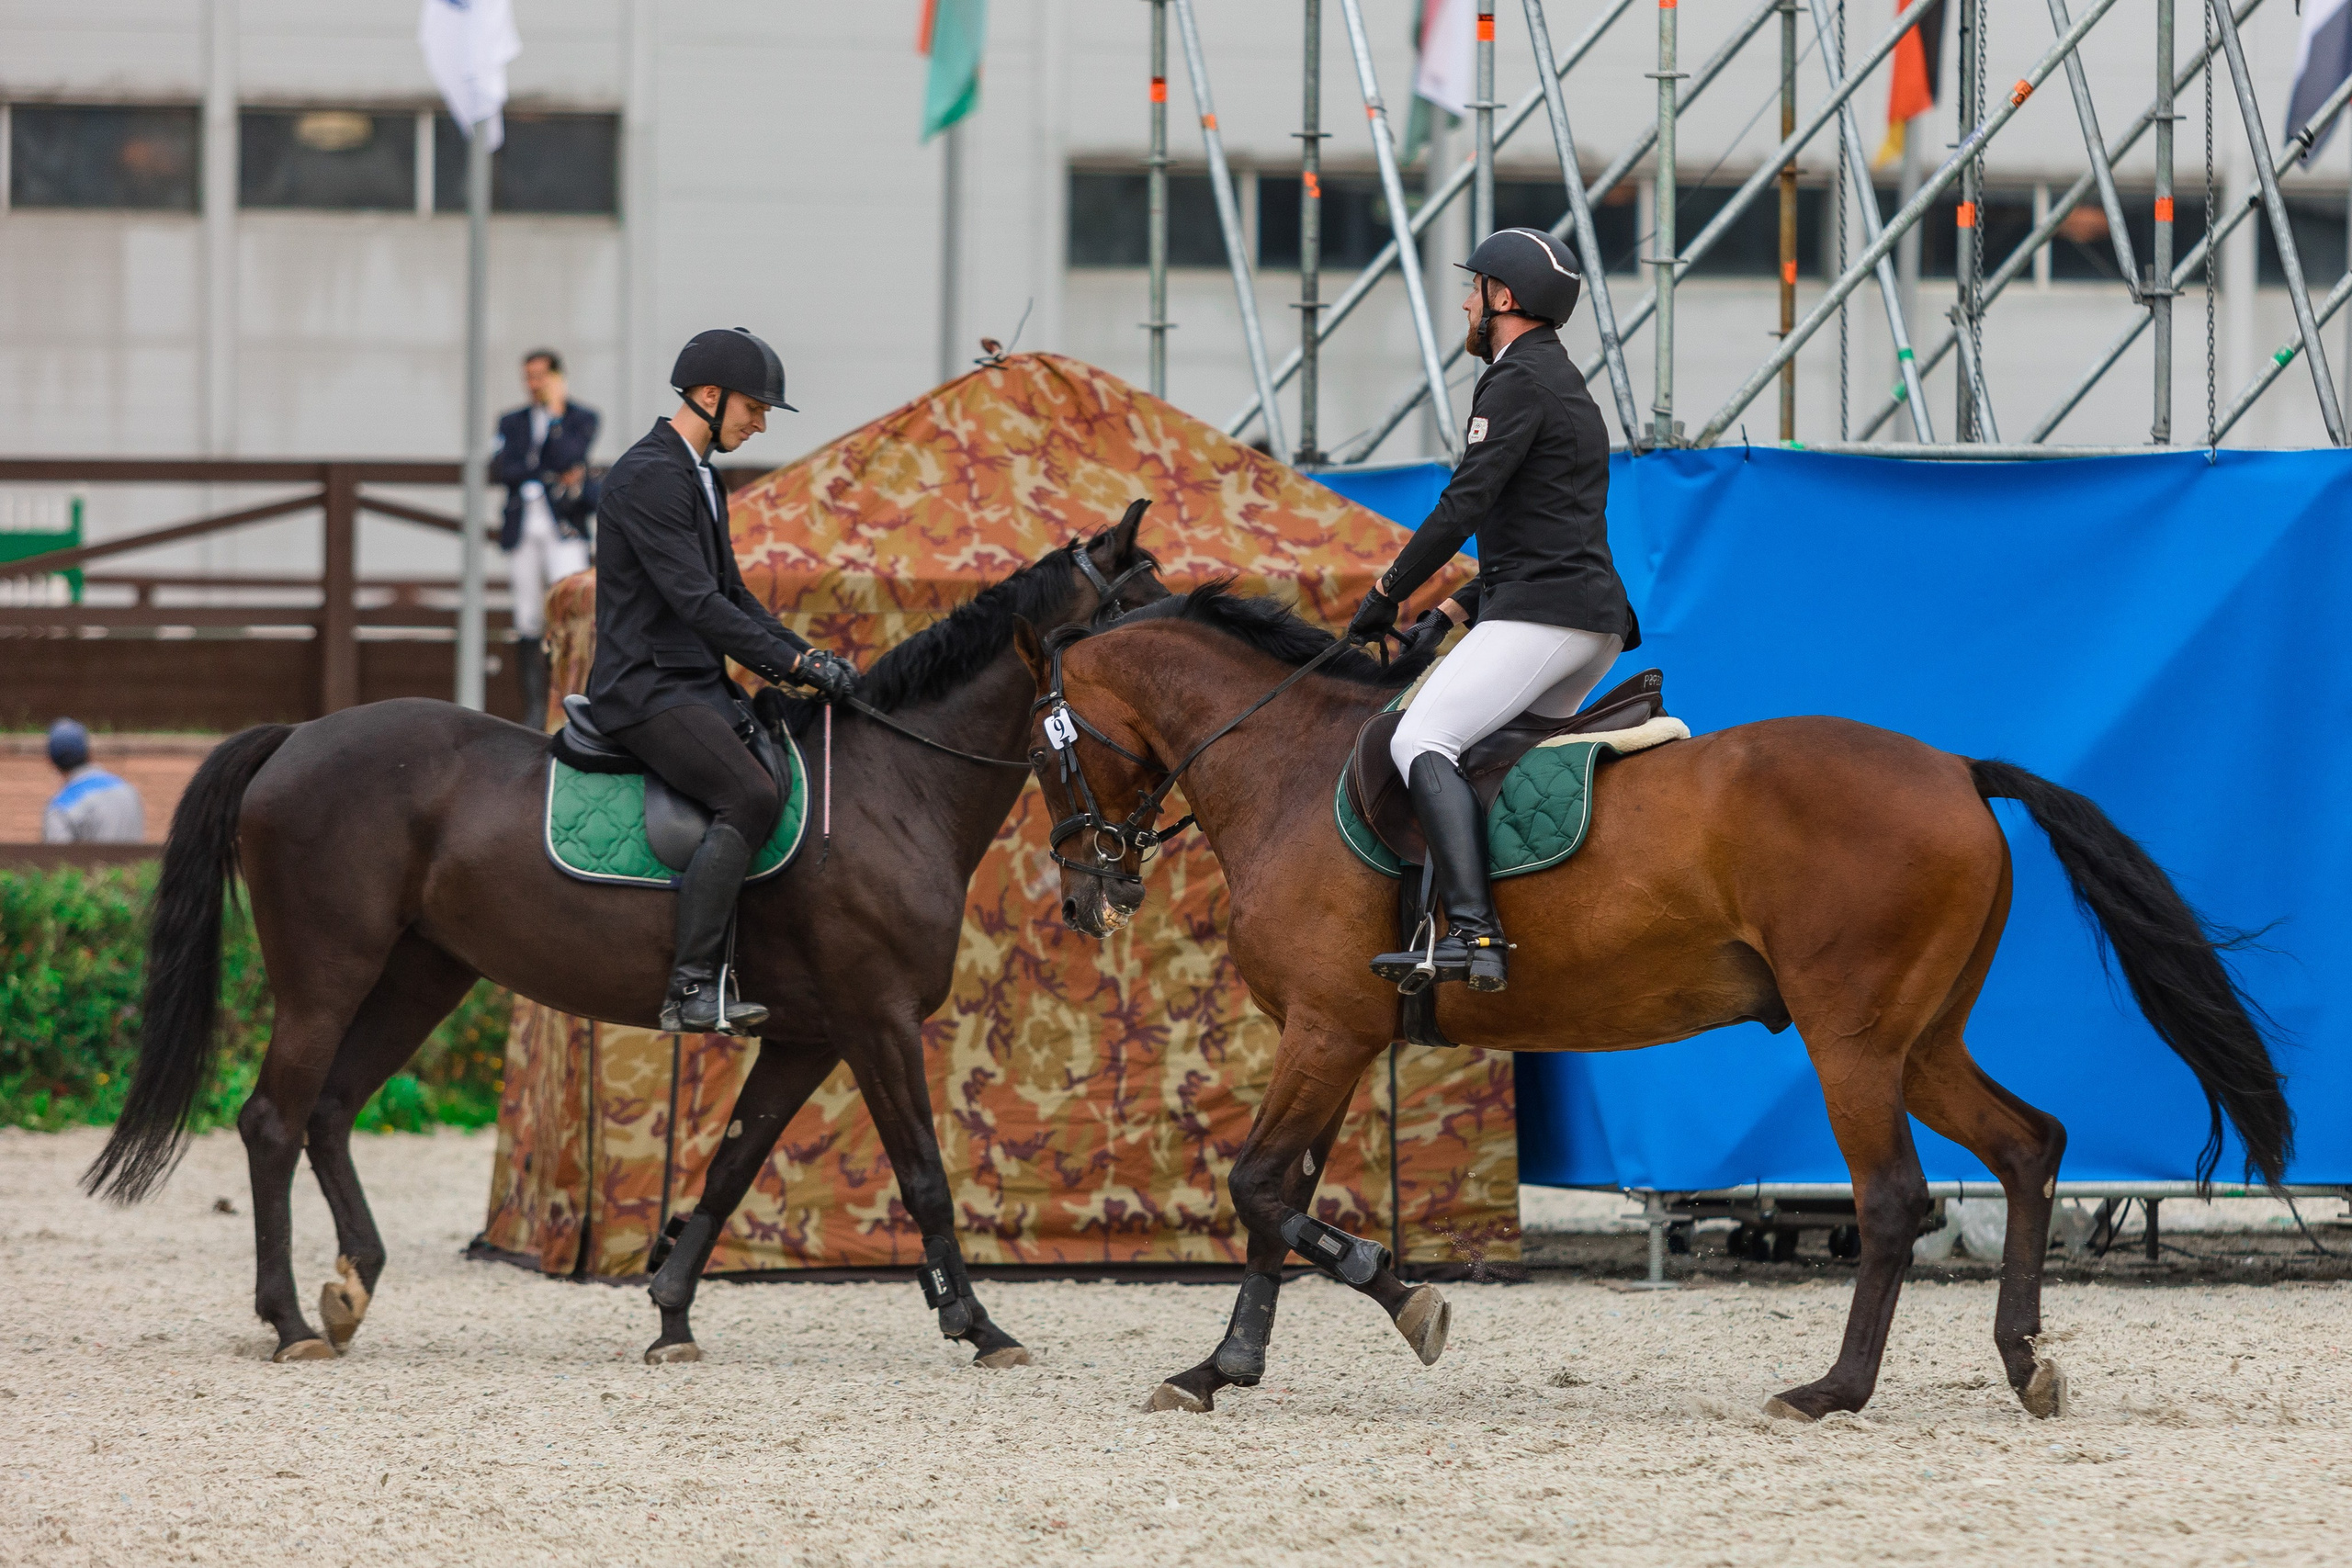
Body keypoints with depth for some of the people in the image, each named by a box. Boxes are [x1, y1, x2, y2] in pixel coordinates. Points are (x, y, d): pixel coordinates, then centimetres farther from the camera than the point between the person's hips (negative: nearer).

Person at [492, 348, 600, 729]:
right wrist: (552, 477, -8)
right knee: (528, 624, 0)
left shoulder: (581, 418, 8)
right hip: (522, 529, 3)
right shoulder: (512, 422, 18)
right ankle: (534, 709, 2)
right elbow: (500, 469, 2)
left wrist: (554, 413, -4)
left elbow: (566, 458, -8)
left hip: (564, 526, -3)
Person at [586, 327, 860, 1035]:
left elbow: (732, 596, 23)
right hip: (647, 689, -11)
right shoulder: (649, 477, -15)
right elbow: (695, 603, -21)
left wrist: (808, 658, 9)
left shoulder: (701, 478, 18)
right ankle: (690, 988, -32)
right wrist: (795, 664, -20)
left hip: (697, 686, 11)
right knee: (751, 797, -28)